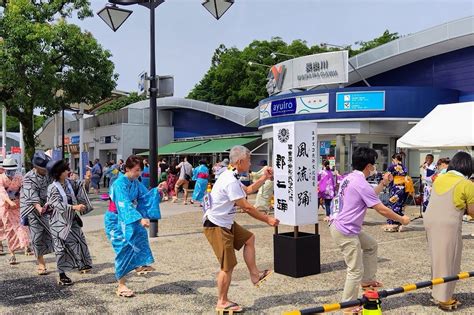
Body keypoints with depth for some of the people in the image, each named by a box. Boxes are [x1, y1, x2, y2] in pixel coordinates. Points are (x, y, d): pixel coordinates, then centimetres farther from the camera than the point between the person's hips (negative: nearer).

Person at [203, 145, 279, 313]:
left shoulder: (231, 177, 8)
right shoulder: (231, 182, -25)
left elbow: (247, 190, 25)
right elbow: (247, 208, -23)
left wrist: (264, 178, 19)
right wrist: (268, 219, -13)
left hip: (226, 223, 10)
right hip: (216, 227, -10)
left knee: (249, 238, 19)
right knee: (228, 265, -3)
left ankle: (255, 275, 26)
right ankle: (222, 302, 11)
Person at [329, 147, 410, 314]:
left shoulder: (349, 178, 9)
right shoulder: (361, 183, -20)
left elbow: (368, 196, 24)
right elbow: (381, 209, -15)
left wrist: (383, 183, 22)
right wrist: (401, 219, -1)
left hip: (346, 228, 10)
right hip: (345, 232, -10)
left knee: (371, 245, 27)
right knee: (356, 271, 0)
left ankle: (367, 280, 37)